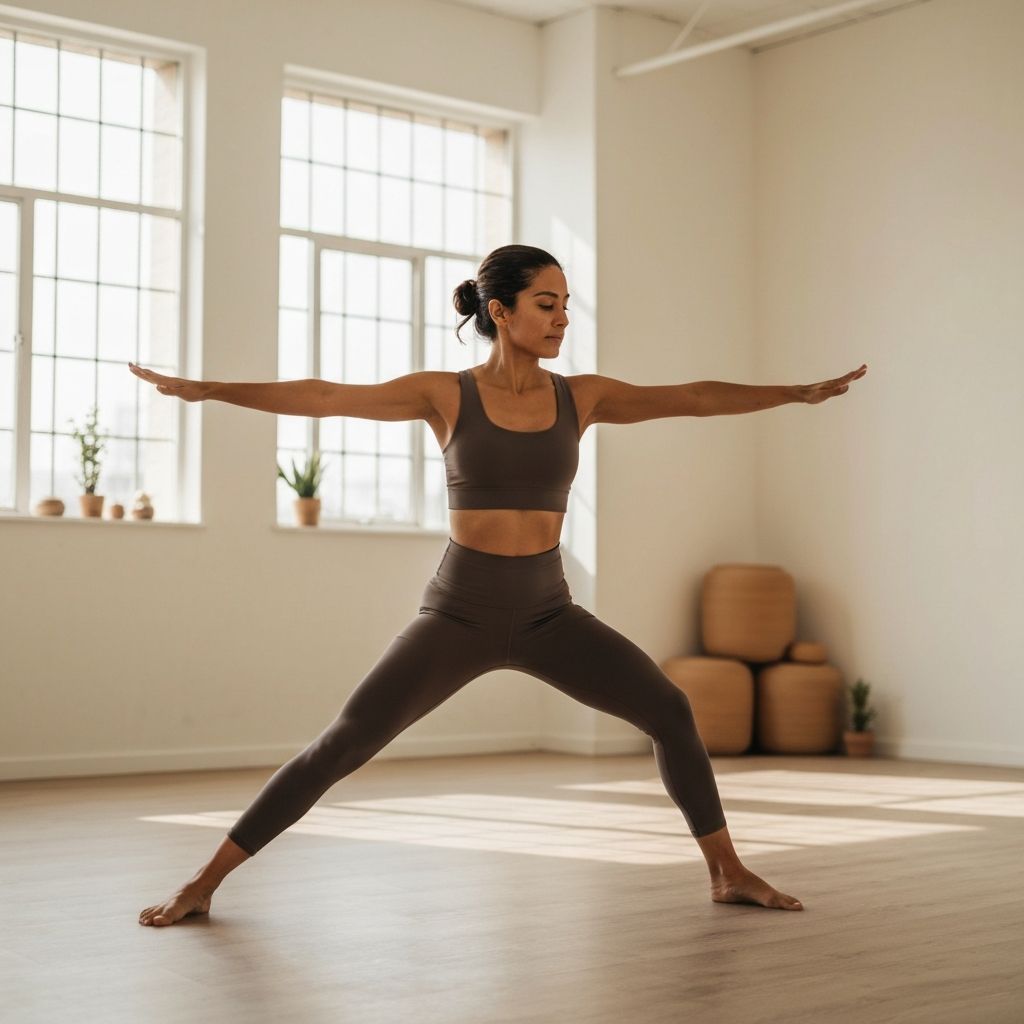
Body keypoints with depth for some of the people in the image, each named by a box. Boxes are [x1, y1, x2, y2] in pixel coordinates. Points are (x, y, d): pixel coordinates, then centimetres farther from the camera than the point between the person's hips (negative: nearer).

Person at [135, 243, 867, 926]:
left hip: (548, 613, 3)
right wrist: (205, 389, -18)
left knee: (670, 710, -9)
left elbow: (692, 397, 1)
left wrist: (798, 392, -3)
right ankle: (204, 882, 4)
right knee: (339, 749, -8)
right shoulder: (446, 395, -6)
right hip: (457, 612, -3)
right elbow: (321, 397, -11)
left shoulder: (581, 396, 2)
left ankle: (728, 873, 9)